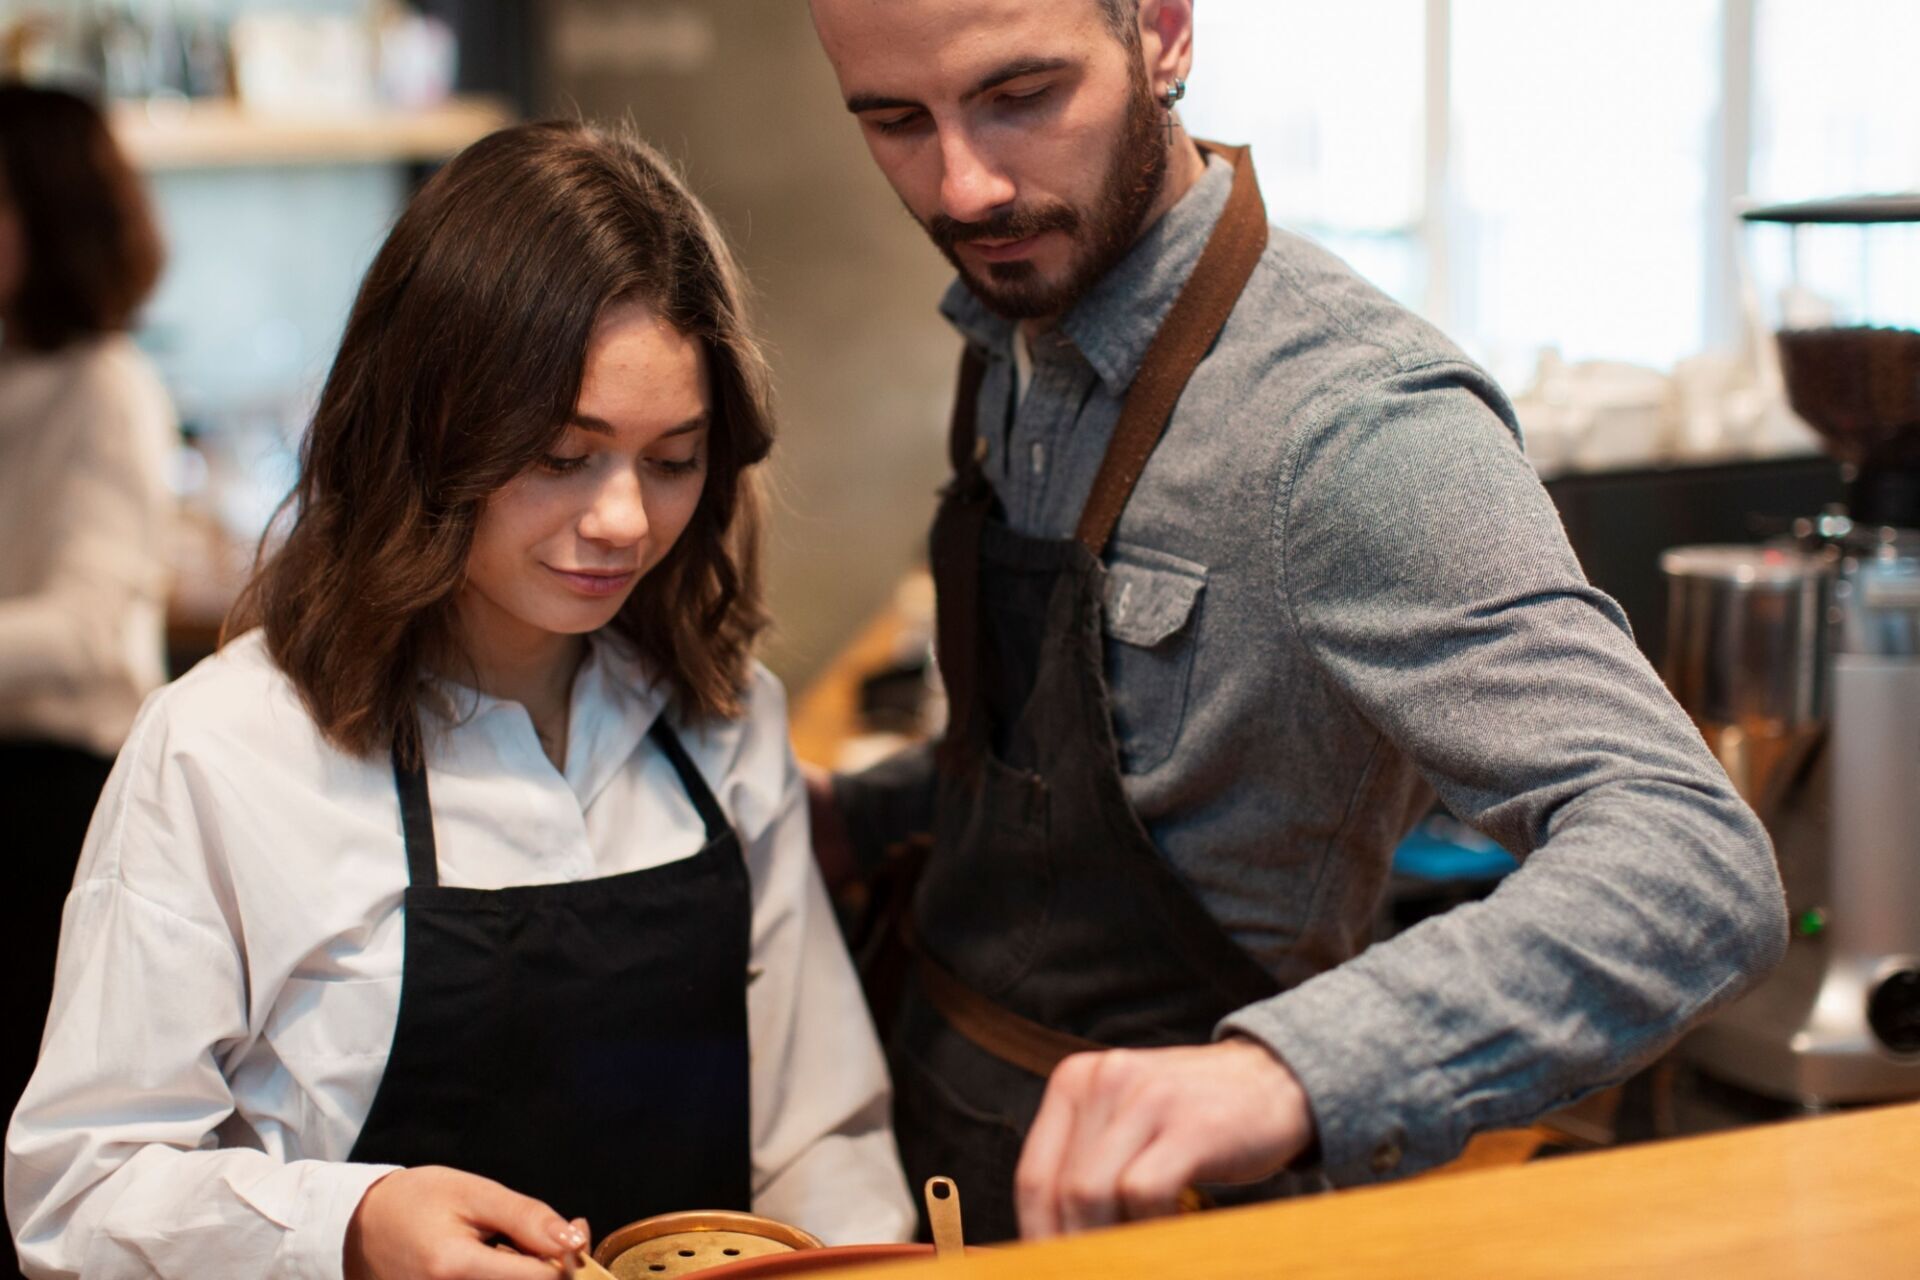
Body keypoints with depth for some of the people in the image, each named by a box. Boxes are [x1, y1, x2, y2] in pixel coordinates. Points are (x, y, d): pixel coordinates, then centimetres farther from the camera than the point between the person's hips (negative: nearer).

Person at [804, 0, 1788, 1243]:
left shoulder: (1352, 420, -27)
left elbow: (1698, 864, -38)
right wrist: (852, 820, 1)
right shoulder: (1014, 342, -1)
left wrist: (1284, 1071, -51)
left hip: (1150, 1201, -7)